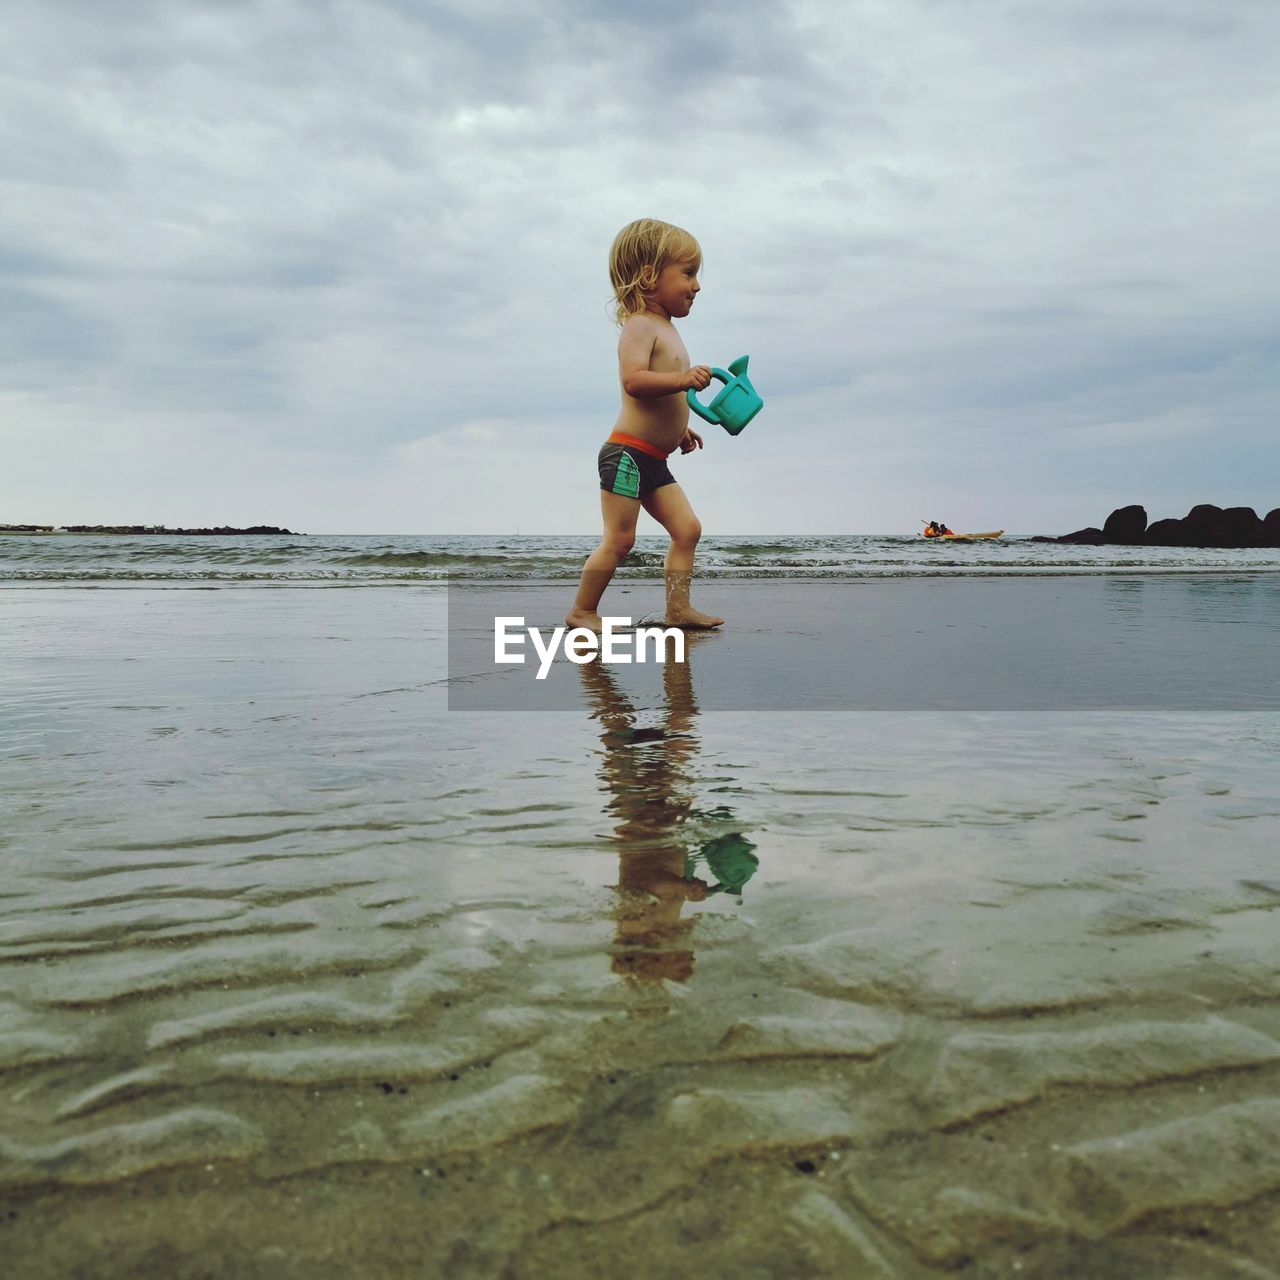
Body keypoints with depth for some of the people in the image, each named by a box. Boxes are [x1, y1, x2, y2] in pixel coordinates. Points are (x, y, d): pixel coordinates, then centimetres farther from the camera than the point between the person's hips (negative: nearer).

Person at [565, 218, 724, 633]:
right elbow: (633, 380, -28)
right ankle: (582, 610, 5)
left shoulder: (665, 330, 20)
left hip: (654, 460, 10)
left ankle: (678, 608, 10)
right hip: (627, 453, -10)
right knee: (619, 539, -6)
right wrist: (682, 380, -37)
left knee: (687, 529, 6)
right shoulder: (639, 326, -12)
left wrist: (679, 429, 31)